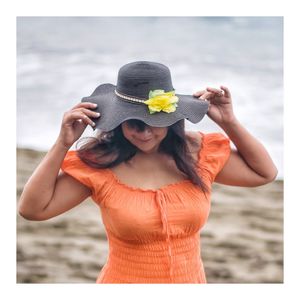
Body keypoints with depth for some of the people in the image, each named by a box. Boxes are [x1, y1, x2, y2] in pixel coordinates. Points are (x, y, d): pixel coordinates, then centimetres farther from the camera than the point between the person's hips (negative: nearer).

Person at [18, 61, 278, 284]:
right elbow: (32, 209, -15)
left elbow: (265, 173, 7)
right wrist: (63, 144, -21)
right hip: (123, 279, -3)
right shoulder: (99, 163, -14)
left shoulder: (197, 153, -5)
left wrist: (229, 123, -5)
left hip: (192, 280, 3)